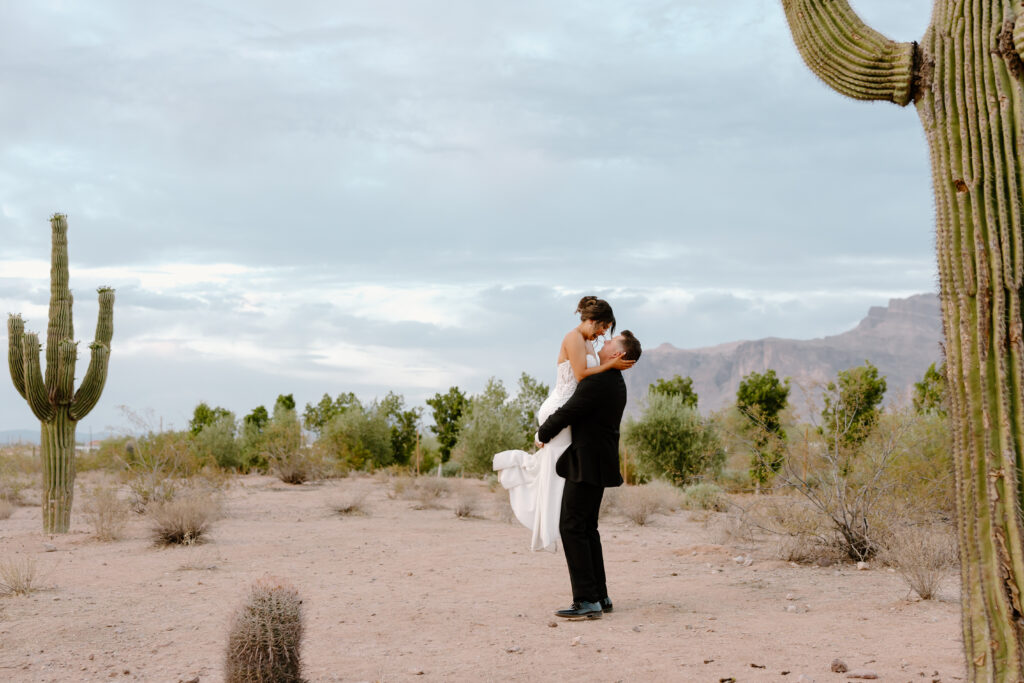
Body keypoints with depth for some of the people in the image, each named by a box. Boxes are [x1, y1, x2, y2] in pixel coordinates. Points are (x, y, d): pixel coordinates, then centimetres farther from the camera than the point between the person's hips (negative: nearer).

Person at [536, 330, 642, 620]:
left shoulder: (598, 382, -18)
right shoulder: (616, 384, 14)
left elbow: (566, 413, -16)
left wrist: (542, 434, 1)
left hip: (586, 465, -10)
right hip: (600, 465, 10)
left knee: (572, 528, -8)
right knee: (587, 528, 15)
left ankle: (587, 601, -9)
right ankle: (600, 596, 19)